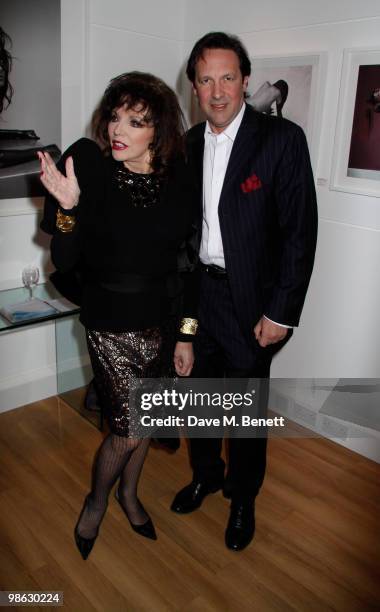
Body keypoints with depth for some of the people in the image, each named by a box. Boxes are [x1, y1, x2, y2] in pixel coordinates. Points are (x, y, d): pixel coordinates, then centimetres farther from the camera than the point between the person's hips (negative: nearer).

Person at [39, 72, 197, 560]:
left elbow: (185, 263, 0)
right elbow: (64, 261, -14)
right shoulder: (90, 168, -15)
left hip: (157, 317, 4)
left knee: (143, 416, 19)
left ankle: (129, 493, 47)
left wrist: (186, 334, 1)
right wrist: (68, 206, -32)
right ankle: (96, 502, 32)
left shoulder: (178, 182, -7)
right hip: (109, 320, -3)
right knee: (129, 429, -1)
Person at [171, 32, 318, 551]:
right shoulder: (189, 143, 6)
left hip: (250, 301, -5)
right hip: (196, 294, 5)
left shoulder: (282, 139, -11)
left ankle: (243, 498, 35)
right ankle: (205, 475, 44)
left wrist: (281, 313, -15)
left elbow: (300, 231, -13)